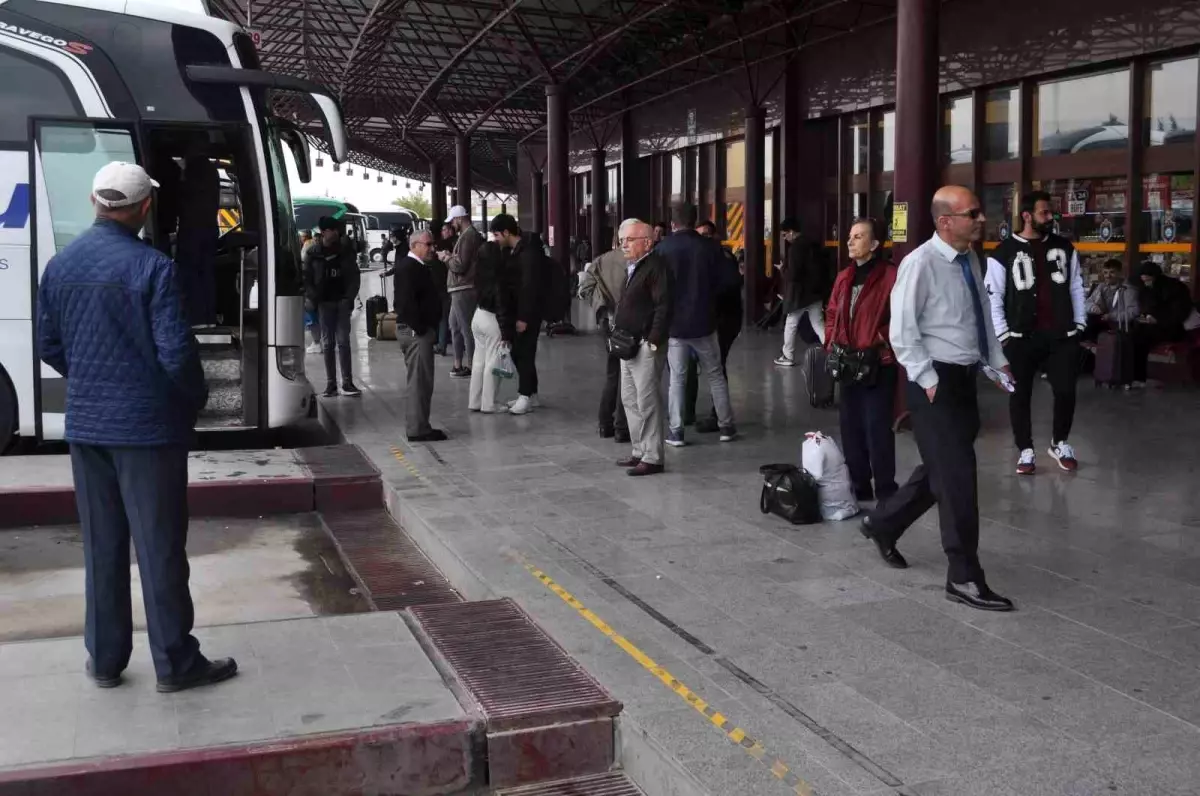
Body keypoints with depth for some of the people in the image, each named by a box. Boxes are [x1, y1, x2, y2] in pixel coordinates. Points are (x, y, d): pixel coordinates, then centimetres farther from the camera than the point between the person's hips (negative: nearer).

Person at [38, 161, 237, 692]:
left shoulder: (60, 265, 5)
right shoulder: (151, 267, -15)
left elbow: (48, 346, 11)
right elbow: (176, 352, -17)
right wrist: (195, 401, 0)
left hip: (85, 425, 6)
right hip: (148, 426, -6)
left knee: (101, 545, 15)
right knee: (160, 547, 3)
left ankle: (104, 659, 24)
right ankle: (175, 663, 12)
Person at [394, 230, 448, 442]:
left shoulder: (414, 266, 18)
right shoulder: (409, 268, -15)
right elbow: (407, 301, -24)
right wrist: (420, 328, -21)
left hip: (416, 330, 11)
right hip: (416, 331, -11)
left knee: (419, 380, 15)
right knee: (420, 381, -8)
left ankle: (416, 426, 21)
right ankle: (418, 429, -5)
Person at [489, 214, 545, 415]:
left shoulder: (529, 252, -18)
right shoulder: (512, 250, 12)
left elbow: (530, 287, -22)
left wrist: (524, 317, -22)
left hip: (528, 312, -9)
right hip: (515, 310, 9)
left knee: (524, 353, -5)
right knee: (518, 352, 12)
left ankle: (526, 395, 1)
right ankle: (530, 394, 20)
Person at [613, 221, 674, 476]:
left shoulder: (656, 266, -12)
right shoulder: (632, 268, 17)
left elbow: (664, 306, -19)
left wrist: (653, 341, -22)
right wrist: (617, 328, 13)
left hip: (646, 346, -10)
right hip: (628, 344, 10)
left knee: (647, 402, -6)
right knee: (630, 399, 15)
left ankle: (652, 458, 0)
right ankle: (640, 451, 24)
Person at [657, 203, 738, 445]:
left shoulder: (662, 249, -8)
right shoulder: (710, 247, -5)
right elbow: (726, 280, -5)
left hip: (674, 323, -1)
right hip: (703, 321, 1)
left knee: (677, 379, 5)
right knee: (715, 375, 13)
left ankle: (676, 431, 4)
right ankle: (726, 426, 18)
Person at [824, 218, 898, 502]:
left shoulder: (890, 276, -11)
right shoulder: (844, 277, 12)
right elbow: (832, 314, 18)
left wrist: (878, 348, -16)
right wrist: (832, 345, 7)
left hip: (878, 366, -7)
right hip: (848, 366, 7)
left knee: (877, 428, -4)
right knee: (850, 427, 12)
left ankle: (885, 491, 6)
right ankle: (858, 485, 24)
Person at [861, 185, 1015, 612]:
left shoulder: (970, 259, 8)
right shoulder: (920, 264, -16)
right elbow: (902, 334, -17)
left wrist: (998, 361, 12)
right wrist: (928, 379, -18)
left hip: (965, 377, 8)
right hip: (936, 380, -8)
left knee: (941, 468, 18)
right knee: (957, 474, -5)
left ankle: (883, 523, 39)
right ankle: (964, 578, 4)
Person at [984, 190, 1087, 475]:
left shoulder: (1064, 247, 8)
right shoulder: (1004, 253, -5)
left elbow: (1076, 287, 14)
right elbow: (993, 297, -4)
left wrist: (1079, 324, 8)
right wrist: (1003, 335, -8)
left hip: (1062, 334, 3)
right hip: (1021, 337, -3)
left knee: (1066, 391, 5)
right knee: (1020, 395, 4)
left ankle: (1059, 443, 27)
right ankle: (1025, 450, 19)